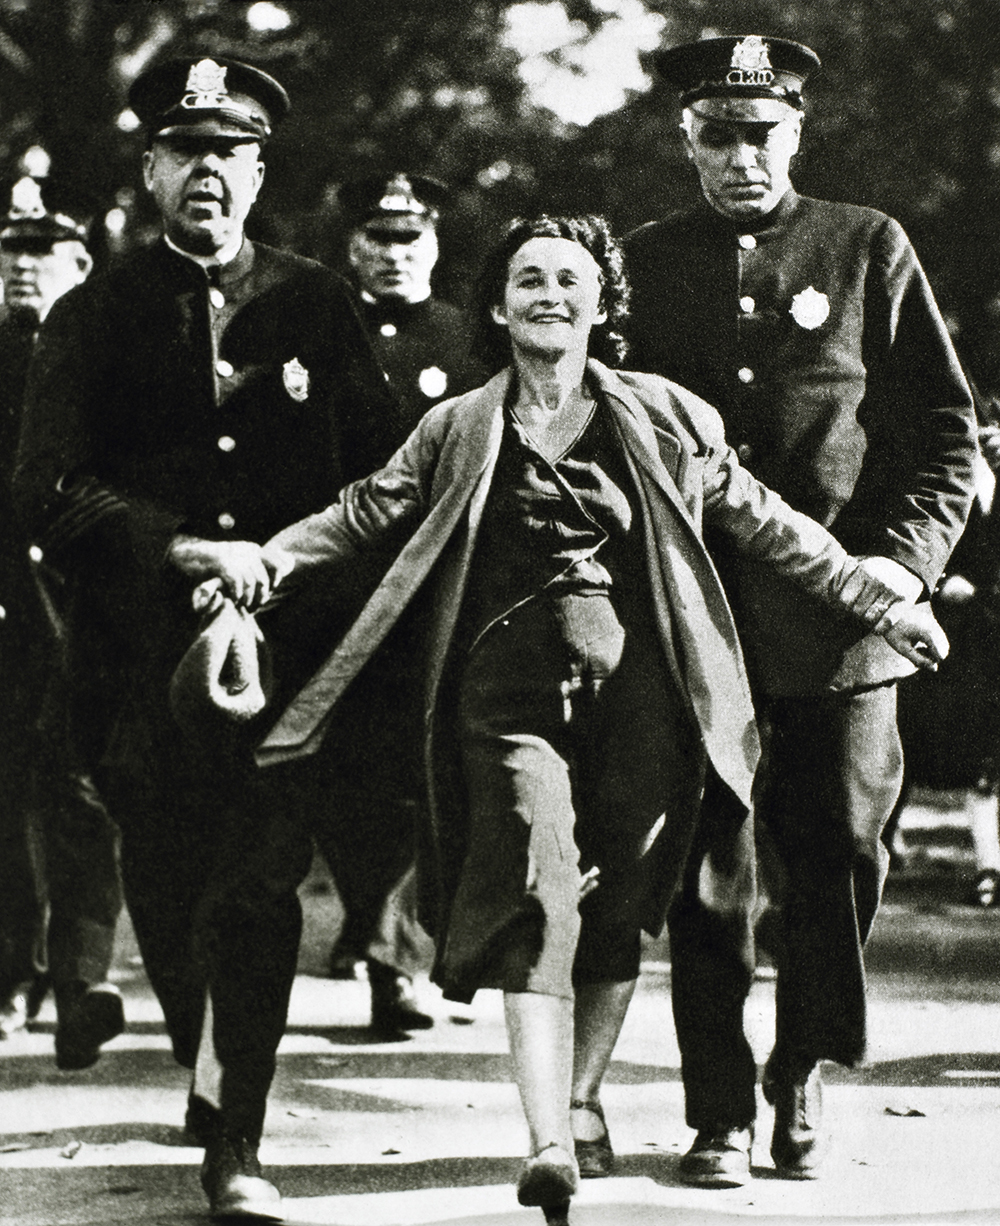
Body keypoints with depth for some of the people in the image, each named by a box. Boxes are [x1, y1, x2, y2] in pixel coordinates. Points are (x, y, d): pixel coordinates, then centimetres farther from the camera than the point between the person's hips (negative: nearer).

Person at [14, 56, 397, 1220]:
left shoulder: (317, 304, 10)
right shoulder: (94, 316, 6)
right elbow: (47, 490, -5)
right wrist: (185, 549, -15)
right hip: (148, 651, 1)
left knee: (259, 884, -14)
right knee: (167, 896, 6)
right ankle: (210, 1077, 32)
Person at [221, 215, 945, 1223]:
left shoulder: (664, 419, 11)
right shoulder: (458, 431, 12)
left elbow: (763, 522, 16)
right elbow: (363, 516, 13)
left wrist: (878, 600, 17)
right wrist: (262, 564, 0)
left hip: (638, 685, 2)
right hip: (513, 686, -1)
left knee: (618, 912, 3)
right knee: (537, 892, -17)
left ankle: (579, 1101, 22)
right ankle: (547, 1143, -27)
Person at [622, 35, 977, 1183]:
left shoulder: (869, 249, 7)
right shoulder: (642, 264, 10)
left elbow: (945, 428, 7)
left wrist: (905, 557, -6)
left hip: (839, 615, 0)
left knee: (837, 849, 1)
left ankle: (803, 1076, 21)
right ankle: (720, 1114, 8)